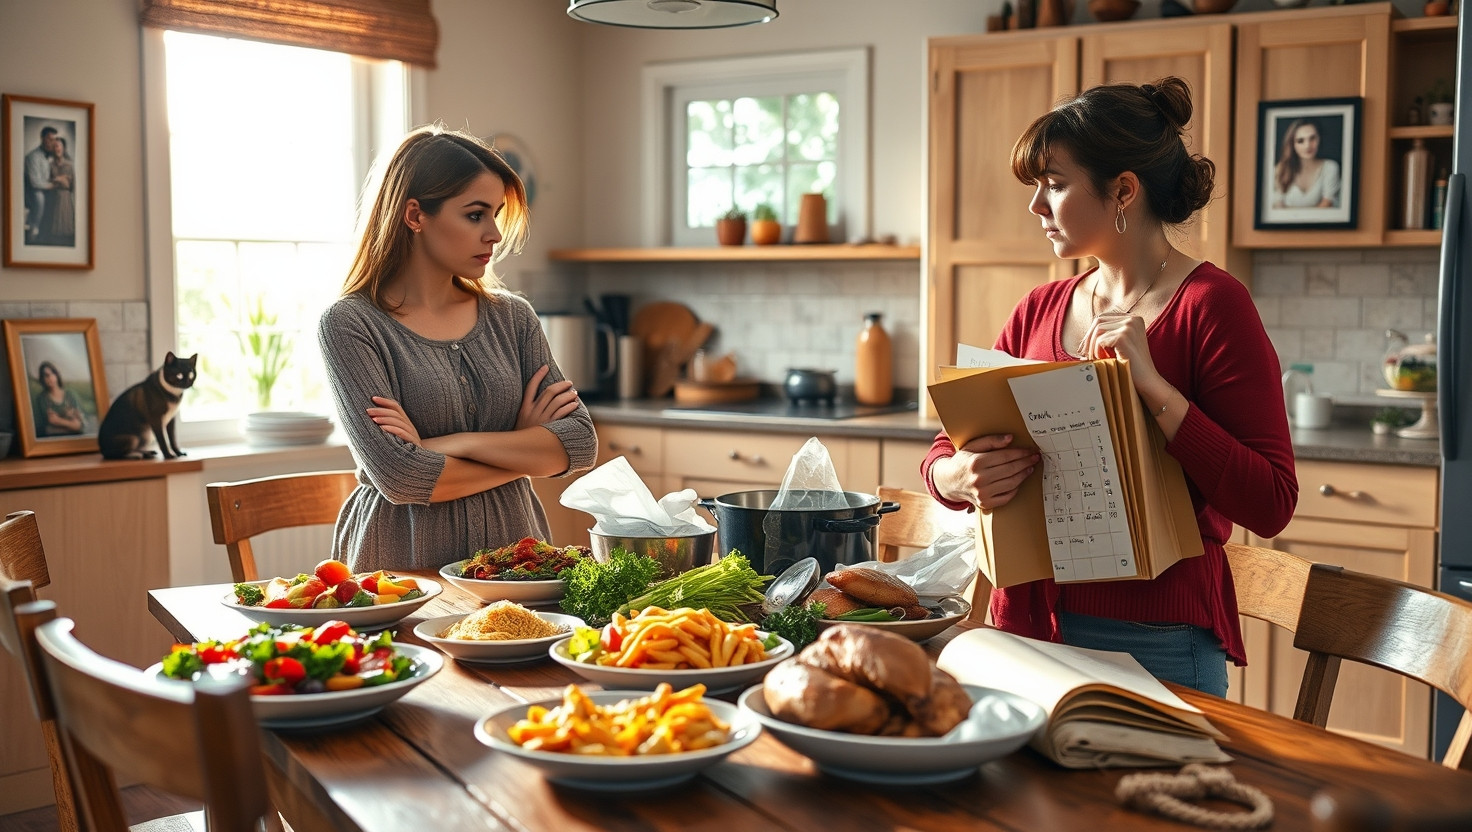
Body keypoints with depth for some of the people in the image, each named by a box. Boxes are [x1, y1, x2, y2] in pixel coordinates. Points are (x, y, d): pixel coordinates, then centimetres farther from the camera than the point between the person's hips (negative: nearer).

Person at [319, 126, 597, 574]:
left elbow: (580, 442, 0)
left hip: (511, 558, 3)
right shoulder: (350, 324, -4)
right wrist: (526, 450, -3)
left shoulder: (511, 317, 10)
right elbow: (398, 477, -14)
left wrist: (451, 443, -11)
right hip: (405, 565, -2)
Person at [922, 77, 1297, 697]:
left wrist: (1153, 385, -24)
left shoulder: (1211, 305, -10)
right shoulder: (1039, 312, 8)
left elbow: (1270, 505, -17)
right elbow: (944, 454, 6)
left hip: (1152, 646, -5)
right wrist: (961, 476, -17)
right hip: (1025, 623, 6)